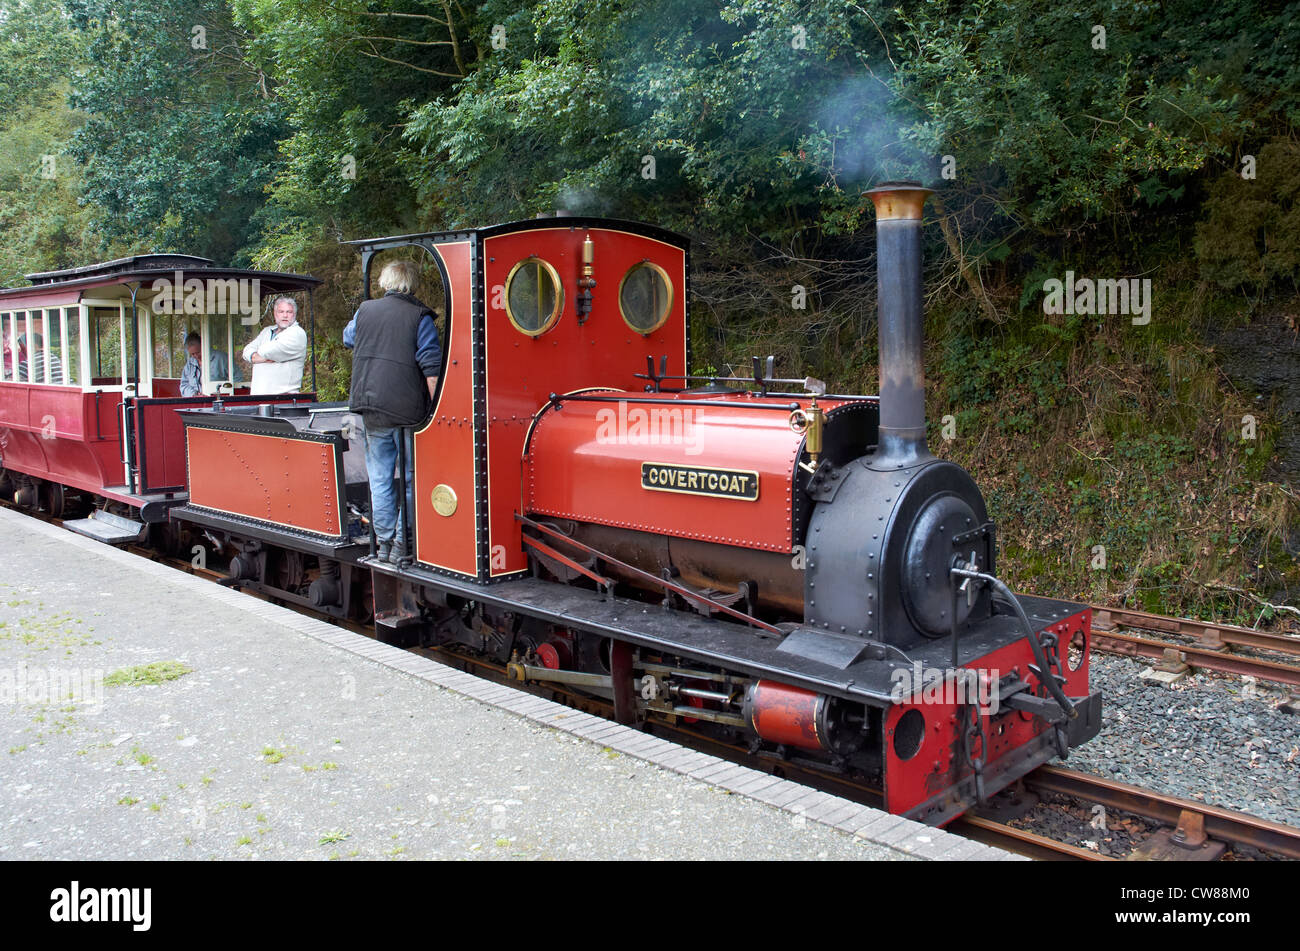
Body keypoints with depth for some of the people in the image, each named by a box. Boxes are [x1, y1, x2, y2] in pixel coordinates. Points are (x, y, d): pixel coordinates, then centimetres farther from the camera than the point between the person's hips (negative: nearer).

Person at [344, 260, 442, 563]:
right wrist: (433, 409, -5)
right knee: (410, 478, 7)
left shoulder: (364, 311, 7)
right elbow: (432, 367, -11)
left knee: (379, 477, 11)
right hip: (407, 410, -3)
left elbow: (347, 339, 28)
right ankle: (402, 544, 8)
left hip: (371, 408, 3)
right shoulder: (419, 317, -5)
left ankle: (383, 543, 16)